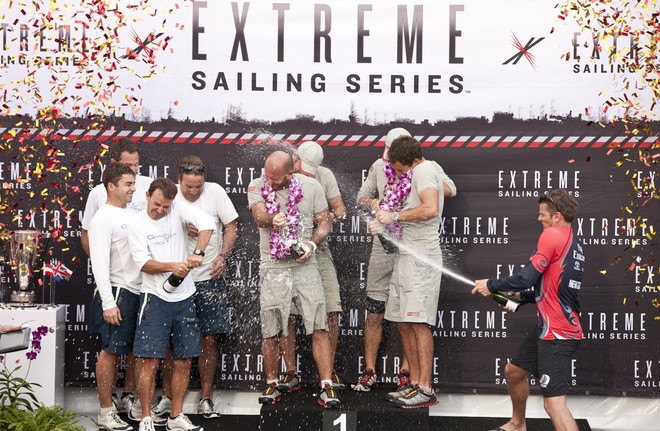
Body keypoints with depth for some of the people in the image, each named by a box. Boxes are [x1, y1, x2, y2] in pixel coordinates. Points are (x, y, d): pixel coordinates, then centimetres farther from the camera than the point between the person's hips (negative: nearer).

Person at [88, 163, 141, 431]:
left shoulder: (132, 214, 14)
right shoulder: (103, 218, -9)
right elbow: (99, 263, -15)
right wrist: (108, 303, -20)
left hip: (137, 292, 8)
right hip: (117, 293, -7)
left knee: (122, 350, 13)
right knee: (111, 352, -3)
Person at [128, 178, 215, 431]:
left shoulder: (178, 210, 1)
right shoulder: (137, 225, -1)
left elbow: (208, 223, -14)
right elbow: (143, 263, -8)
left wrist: (197, 253, -26)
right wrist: (171, 267, -23)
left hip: (184, 297, 3)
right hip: (155, 297, -3)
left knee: (184, 361, 8)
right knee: (150, 360, -7)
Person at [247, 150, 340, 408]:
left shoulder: (311, 186, 2)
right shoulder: (257, 186, 1)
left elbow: (324, 223, 6)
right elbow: (259, 216, -16)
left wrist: (312, 244, -13)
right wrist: (272, 220, -39)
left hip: (305, 265, 0)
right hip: (273, 268, 0)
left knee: (319, 327, -7)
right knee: (270, 333, 3)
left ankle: (327, 388, -2)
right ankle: (271, 385, 20)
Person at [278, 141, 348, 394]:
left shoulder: (324, 175, 3)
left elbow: (340, 207, 8)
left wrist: (335, 214, -15)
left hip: (318, 250, 2)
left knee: (331, 310, -5)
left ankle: (329, 372, 6)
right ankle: (291, 374, 8)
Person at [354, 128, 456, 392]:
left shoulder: (427, 168, 0)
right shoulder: (379, 167, 9)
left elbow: (450, 189, -16)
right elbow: (362, 196, 20)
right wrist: (372, 202, -4)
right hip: (384, 244, 2)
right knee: (375, 311, 2)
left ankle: (406, 371, 11)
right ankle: (369, 371, 10)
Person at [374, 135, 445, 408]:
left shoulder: (424, 170, -9)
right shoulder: (412, 175, 21)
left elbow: (431, 209, -23)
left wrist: (394, 216, -16)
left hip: (421, 257, -10)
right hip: (406, 255, 10)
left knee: (418, 322, -12)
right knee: (403, 321, 10)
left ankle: (425, 389, -11)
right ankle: (415, 383, 15)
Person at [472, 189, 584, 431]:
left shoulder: (553, 235, -14)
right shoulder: (573, 243, 15)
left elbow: (527, 278, -19)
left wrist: (492, 286, -5)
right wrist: (522, 297, 14)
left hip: (557, 333, -10)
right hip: (548, 327, 10)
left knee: (554, 403, -15)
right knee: (513, 371, 27)